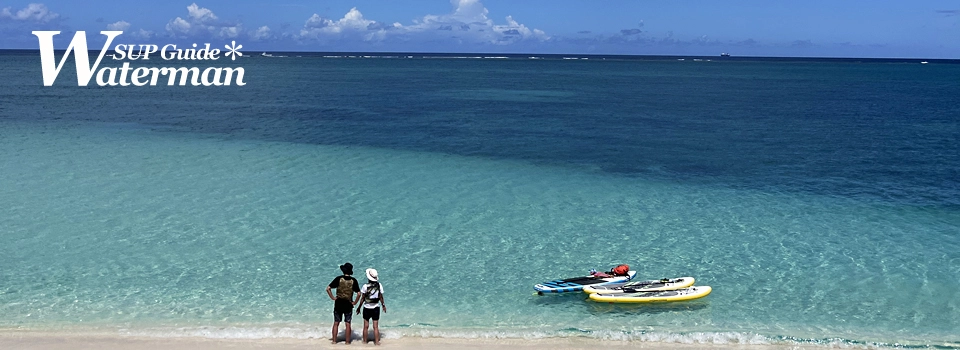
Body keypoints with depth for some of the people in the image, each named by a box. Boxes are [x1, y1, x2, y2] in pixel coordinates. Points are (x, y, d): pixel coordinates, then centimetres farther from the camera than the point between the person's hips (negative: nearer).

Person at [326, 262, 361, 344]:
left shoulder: (339, 279, -7)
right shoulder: (353, 281, -6)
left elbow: (328, 288, -11)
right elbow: (359, 293, -12)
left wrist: (332, 297, -3)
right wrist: (355, 302, -1)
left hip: (338, 304, 0)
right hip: (348, 304, 0)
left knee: (336, 323, 11)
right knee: (348, 324, 7)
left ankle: (334, 340, 14)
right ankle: (347, 341, 10)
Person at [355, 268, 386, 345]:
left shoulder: (365, 286, -14)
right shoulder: (379, 285, -8)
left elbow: (363, 298, -8)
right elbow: (381, 297, -1)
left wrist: (359, 307, 3)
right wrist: (383, 305, 14)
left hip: (367, 308, -2)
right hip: (376, 308, 2)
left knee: (366, 326, 9)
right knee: (376, 327, 6)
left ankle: (365, 341, 17)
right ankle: (377, 341, 6)